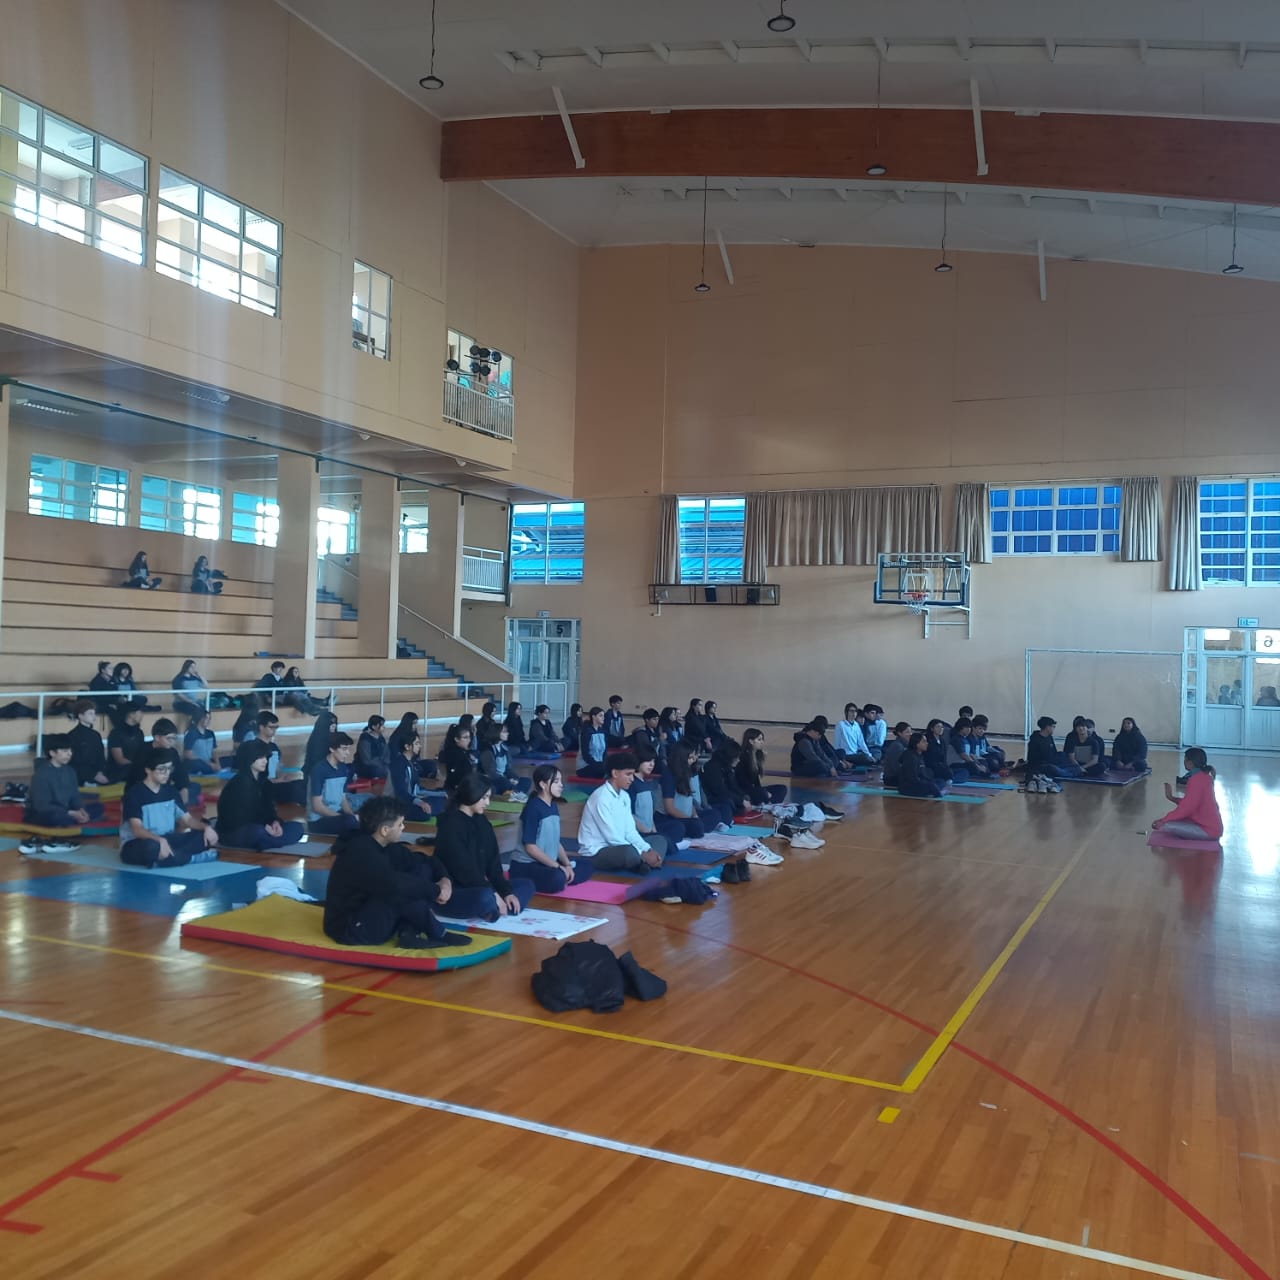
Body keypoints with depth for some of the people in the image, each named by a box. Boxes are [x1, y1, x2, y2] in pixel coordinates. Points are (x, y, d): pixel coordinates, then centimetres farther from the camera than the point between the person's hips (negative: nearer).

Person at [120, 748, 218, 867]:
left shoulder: (170, 790, 7)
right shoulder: (134, 794, -13)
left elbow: (187, 818, 7)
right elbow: (137, 829, -24)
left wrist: (206, 827, -14)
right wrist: (160, 840, -43)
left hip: (166, 841, 7)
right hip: (137, 845, -6)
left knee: (206, 836, -12)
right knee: (152, 847, -42)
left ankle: (162, 859, -24)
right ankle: (194, 857, -21)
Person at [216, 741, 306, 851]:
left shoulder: (264, 782, 9)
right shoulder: (239, 783, -16)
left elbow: (268, 807, 6)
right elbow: (238, 815, -23)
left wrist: (275, 822, -16)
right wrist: (265, 826, -29)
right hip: (234, 832, -9)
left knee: (297, 828, -6)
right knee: (259, 832, -42)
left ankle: (266, 844, -23)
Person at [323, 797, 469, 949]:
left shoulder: (385, 846, 2)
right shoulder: (360, 853, -25)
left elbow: (422, 861, 11)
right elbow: (395, 884, -38)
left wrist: (444, 879, -10)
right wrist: (436, 890, -26)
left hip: (373, 915, 9)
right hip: (350, 928, -9)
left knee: (422, 870, -1)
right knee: (403, 890, -30)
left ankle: (409, 932, -13)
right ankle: (437, 934, -10)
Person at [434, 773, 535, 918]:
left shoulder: (481, 821, 10)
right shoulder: (450, 825, -16)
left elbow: (493, 861, 8)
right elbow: (463, 868, -21)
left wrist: (506, 891, -4)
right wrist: (494, 895, -19)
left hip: (478, 886, 9)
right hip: (452, 893, -9)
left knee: (526, 885, 6)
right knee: (486, 897, -39)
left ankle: (493, 910, -16)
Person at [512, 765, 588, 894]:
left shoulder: (554, 806, 9)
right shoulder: (533, 808, -17)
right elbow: (530, 847, -20)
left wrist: (567, 864, -2)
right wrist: (558, 866, -19)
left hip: (548, 864, 9)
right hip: (525, 866, -9)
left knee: (585, 868, 9)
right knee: (557, 878, -34)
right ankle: (526, 884, -9)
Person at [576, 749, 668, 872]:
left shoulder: (624, 796, 7)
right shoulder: (601, 798, -20)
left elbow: (630, 831, 5)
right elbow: (612, 837, -23)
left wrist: (648, 850, -11)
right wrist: (643, 854, -20)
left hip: (617, 846, 9)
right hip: (596, 853, -9)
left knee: (659, 840, 8)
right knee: (630, 852, -37)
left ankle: (642, 863, -17)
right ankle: (642, 861, -6)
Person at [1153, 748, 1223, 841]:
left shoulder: (1197, 779, -20)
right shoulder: (1202, 776, 11)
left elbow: (1187, 808, -22)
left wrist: (1164, 820, -17)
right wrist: (1172, 797, 9)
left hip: (1208, 830, -10)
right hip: (1210, 825, 10)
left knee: (1166, 826, -20)